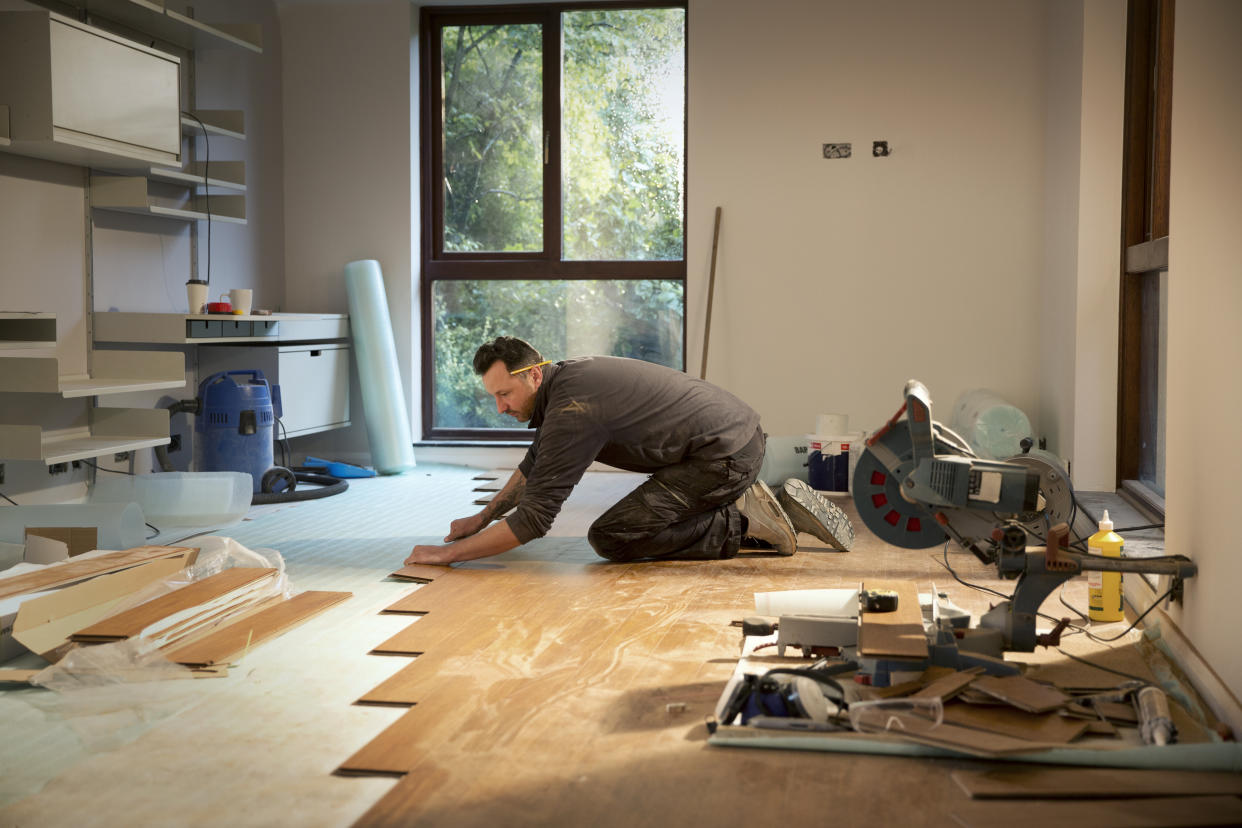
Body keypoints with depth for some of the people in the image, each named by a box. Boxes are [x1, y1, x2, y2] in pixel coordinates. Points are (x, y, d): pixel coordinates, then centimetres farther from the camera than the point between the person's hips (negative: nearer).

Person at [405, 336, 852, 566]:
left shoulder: (572, 409, -20)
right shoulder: (564, 379, 11)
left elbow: (532, 520, -21)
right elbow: (535, 463, 29)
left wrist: (448, 553, -16)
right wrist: (483, 517, 27)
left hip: (724, 457, -10)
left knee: (611, 537, -12)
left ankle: (742, 523, -7)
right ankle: (786, 506, 19)